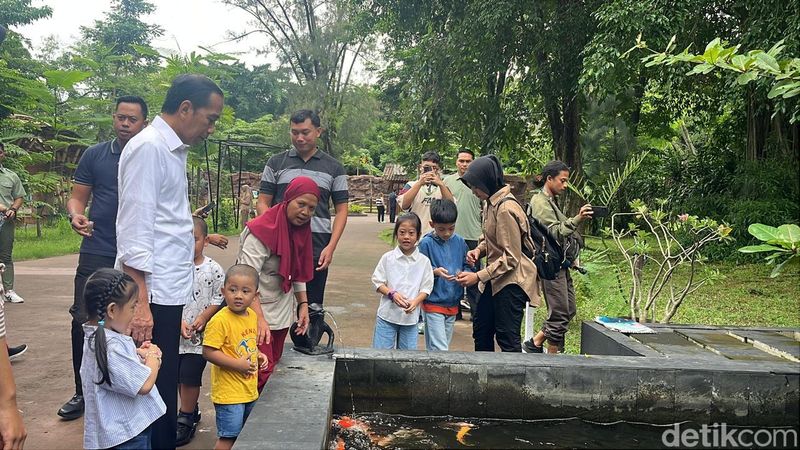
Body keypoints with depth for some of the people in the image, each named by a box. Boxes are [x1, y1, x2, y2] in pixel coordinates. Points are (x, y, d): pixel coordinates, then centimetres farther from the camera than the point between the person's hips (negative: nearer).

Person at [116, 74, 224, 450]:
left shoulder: (173, 149, 15)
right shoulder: (148, 147, -13)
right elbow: (134, 231, -18)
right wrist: (140, 303, -21)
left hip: (169, 291, 9)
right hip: (153, 295, -9)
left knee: (165, 389, 16)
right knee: (154, 393, 0)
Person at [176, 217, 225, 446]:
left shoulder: (213, 269, -5)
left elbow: (218, 299, -2)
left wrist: (203, 317, -16)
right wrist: (179, 322, -14)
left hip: (200, 335, -3)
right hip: (175, 333, 3)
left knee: (190, 377, -1)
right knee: (180, 377, 15)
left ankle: (186, 420, 17)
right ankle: (192, 411, 35)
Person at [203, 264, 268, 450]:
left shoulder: (252, 316, 4)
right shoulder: (220, 320, -21)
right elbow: (208, 352, -22)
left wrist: (257, 355, 3)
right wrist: (237, 364, -23)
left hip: (250, 390, 8)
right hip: (229, 391, -8)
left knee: (244, 435, 22)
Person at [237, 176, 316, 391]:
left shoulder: (300, 230, 4)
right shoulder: (262, 231, -21)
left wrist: (303, 304, 7)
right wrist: (259, 319, -31)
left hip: (282, 313, 8)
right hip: (256, 311, -8)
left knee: (272, 365, 17)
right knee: (261, 372, -10)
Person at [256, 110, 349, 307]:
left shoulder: (334, 168, 7)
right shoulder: (276, 163, 8)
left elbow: (341, 210, 6)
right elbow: (262, 203, 6)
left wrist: (331, 247, -6)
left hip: (317, 251, 0)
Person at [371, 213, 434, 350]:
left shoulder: (424, 261, -1)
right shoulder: (388, 258, -2)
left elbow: (426, 288, 1)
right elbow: (378, 281, 0)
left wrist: (415, 302, -16)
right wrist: (392, 294, -16)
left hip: (411, 316, 1)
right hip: (387, 314, -1)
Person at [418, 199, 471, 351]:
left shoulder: (459, 241, 3)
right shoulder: (426, 243, -11)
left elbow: (468, 265, 9)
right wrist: (435, 272, -28)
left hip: (453, 303, 5)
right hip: (433, 304, -5)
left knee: (442, 347, 17)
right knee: (439, 349, -8)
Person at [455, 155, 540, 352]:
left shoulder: (506, 209, -22)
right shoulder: (490, 203, 6)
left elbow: (511, 258, -22)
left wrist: (478, 276, -22)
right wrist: (479, 250, -1)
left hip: (511, 281, -10)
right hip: (495, 279, 10)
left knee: (507, 337, -3)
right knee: (481, 329, 17)